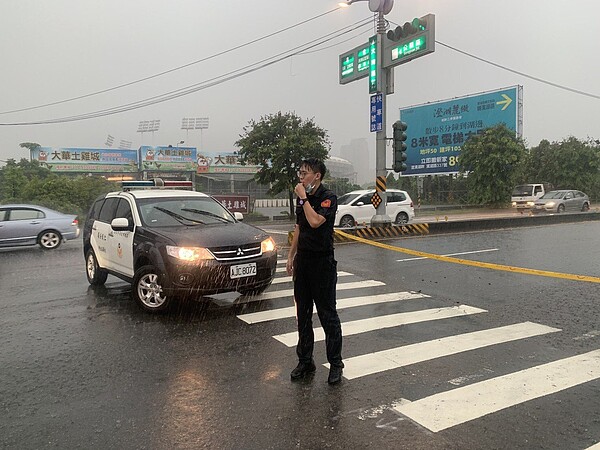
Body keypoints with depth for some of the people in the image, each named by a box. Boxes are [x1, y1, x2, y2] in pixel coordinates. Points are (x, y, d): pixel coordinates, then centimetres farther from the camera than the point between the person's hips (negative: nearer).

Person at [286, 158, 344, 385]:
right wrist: (291, 255, 16)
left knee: (327, 314, 0)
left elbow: (315, 221, -28)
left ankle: (335, 364, 12)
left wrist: (304, 198, -18)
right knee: (303, 314, 12)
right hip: (303, 261, 7)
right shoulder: (302, 198, 11)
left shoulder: (328, 197, -12)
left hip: (322, 262, -7)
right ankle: (305, 361, 24)